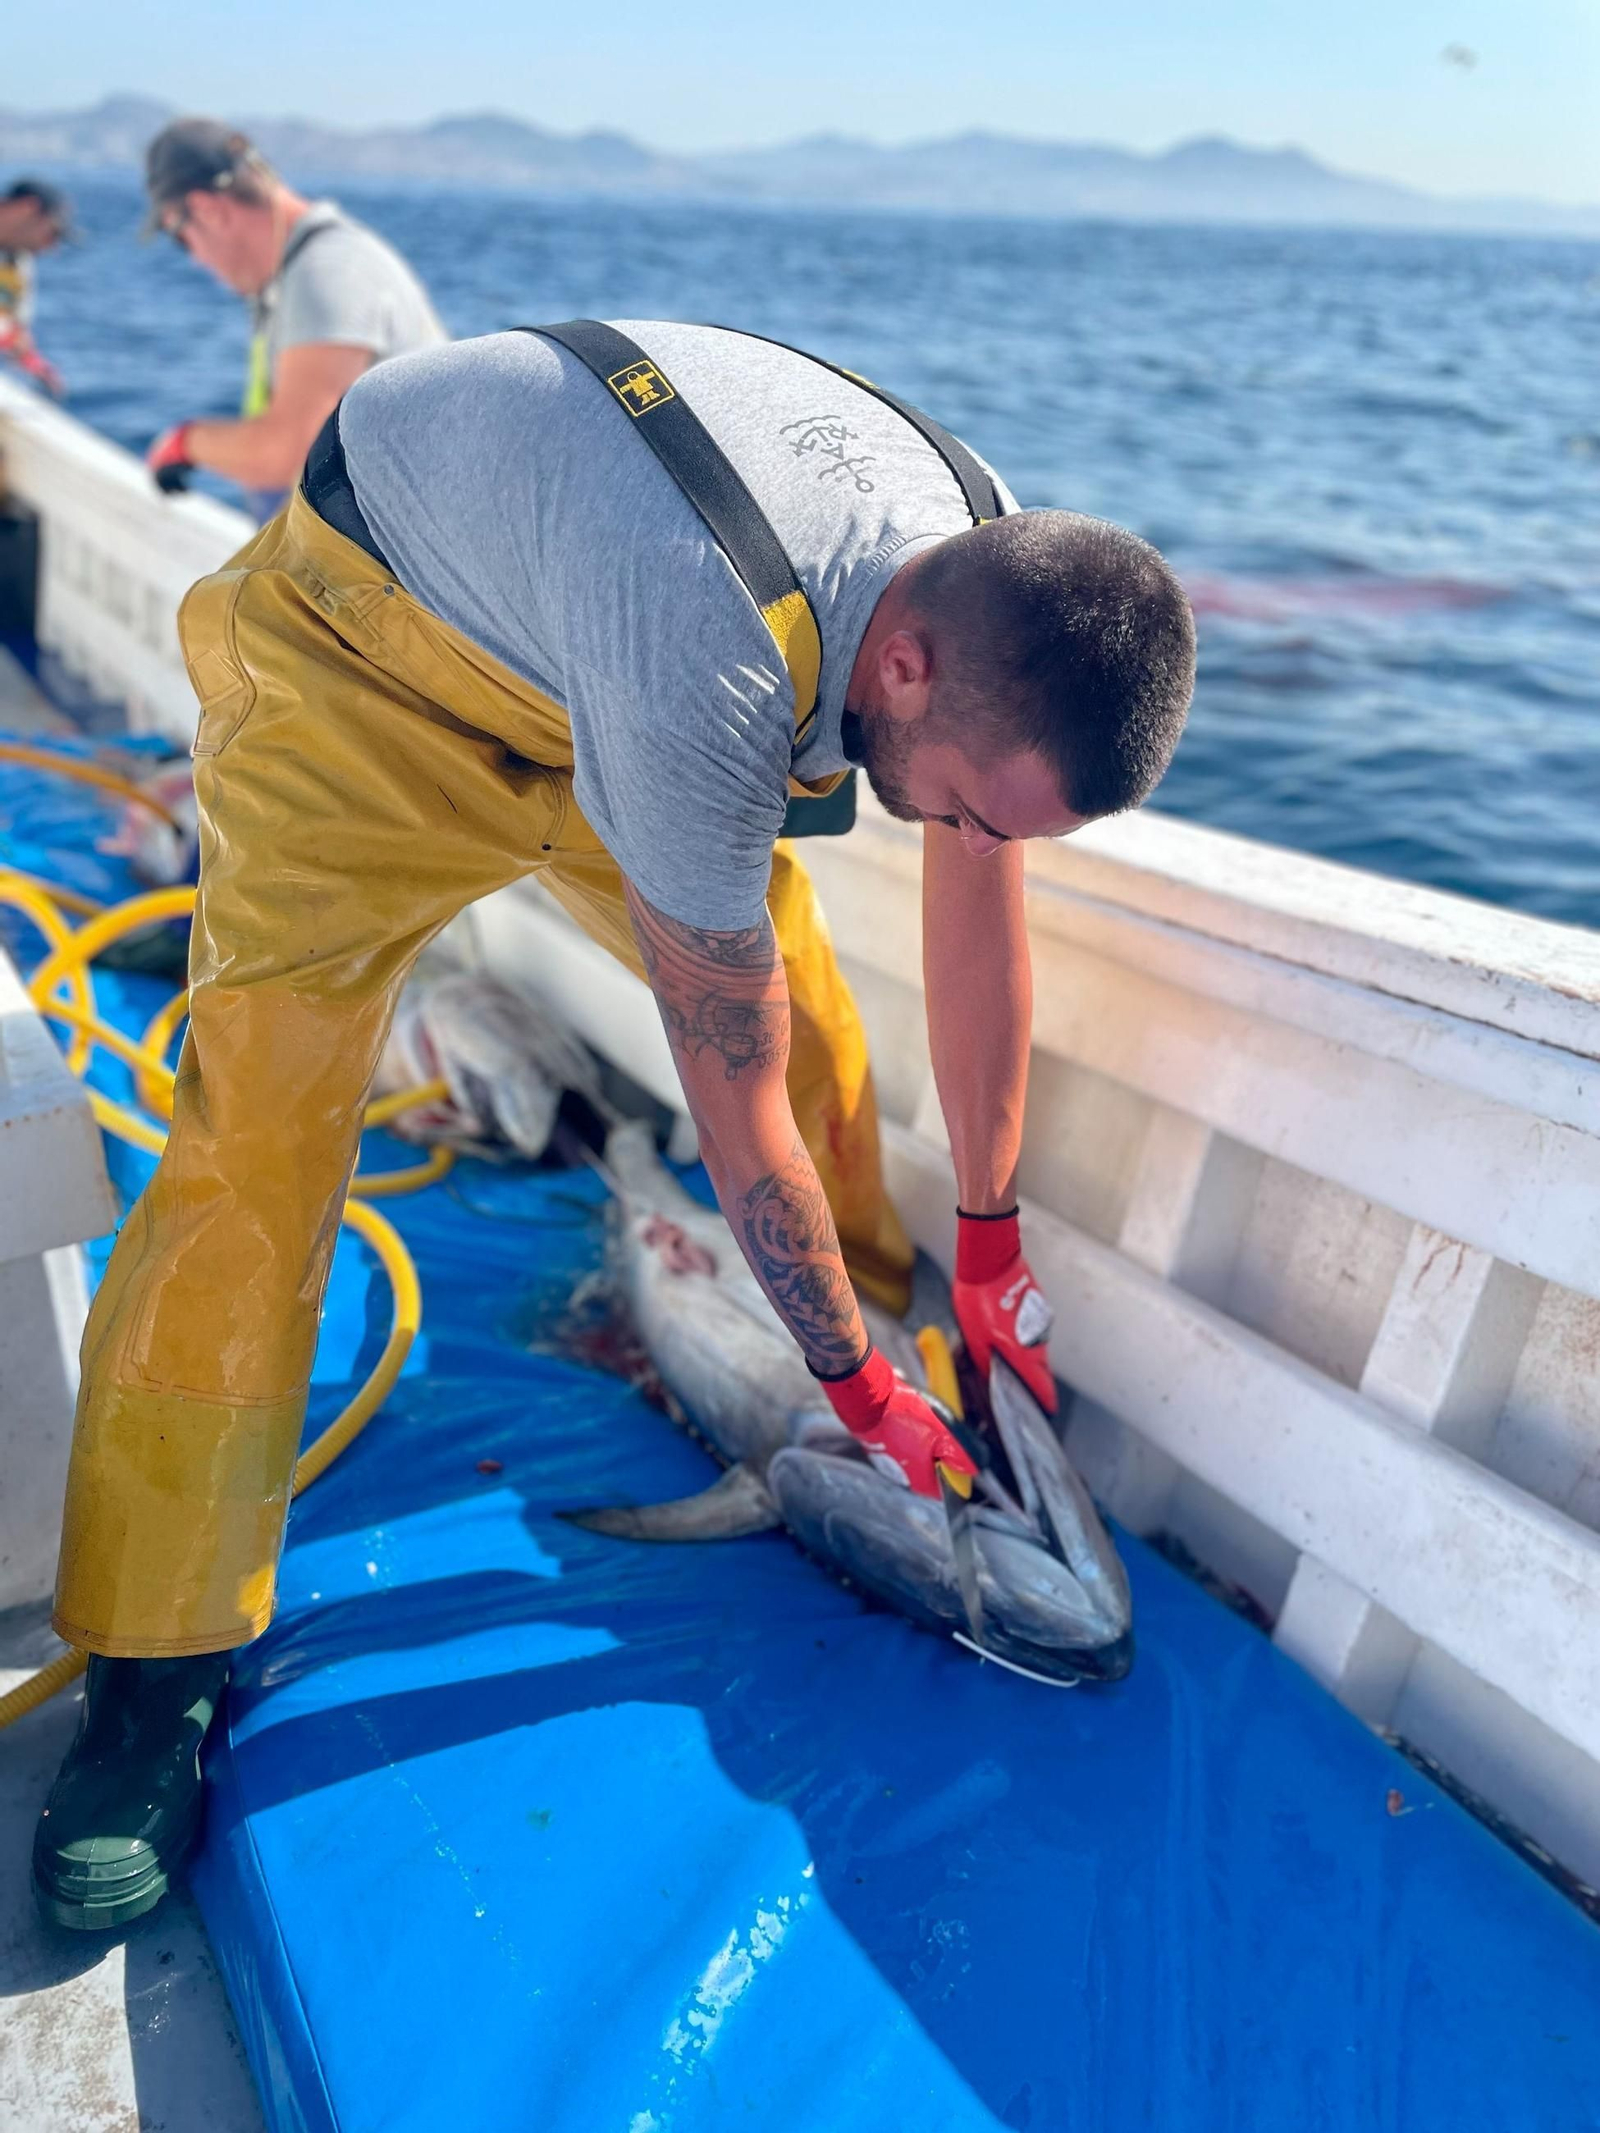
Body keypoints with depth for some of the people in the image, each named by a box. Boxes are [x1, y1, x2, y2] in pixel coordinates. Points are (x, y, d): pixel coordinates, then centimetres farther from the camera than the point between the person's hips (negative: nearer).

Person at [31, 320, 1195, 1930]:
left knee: (810, 1023, -5)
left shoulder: (1002, 585, -19)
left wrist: (990, 1254, -1)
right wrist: (857, 1390, -17)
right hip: (368, 639, -6)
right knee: (259, 1133, -17)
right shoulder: (707, 691, -43)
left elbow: (980, 923, -8)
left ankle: (877, 1323, 20)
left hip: (578, 636, 7)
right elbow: (735, 1113, -32)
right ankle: (152, 1674, -7)